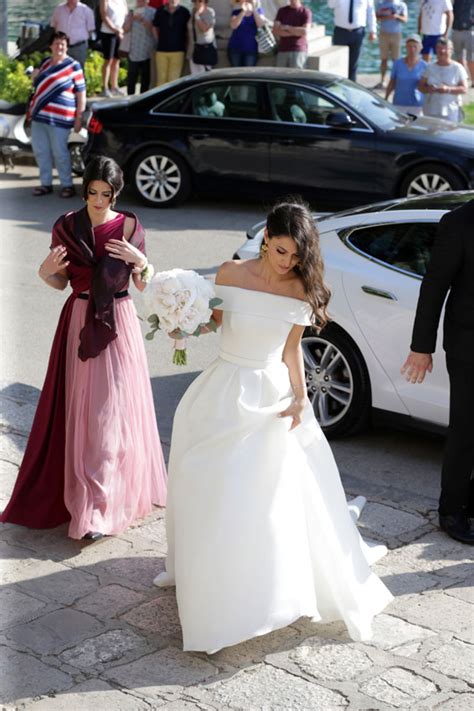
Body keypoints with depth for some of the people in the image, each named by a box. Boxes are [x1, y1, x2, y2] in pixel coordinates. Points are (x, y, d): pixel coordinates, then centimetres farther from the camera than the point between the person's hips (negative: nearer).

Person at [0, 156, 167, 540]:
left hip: (117, 323, -2)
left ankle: (101, 508, 1)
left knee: (112, 409, -3)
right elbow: (60, 283, 6)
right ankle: (85, 496, 20)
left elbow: (143, 285, 0)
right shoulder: (66, 227, -1)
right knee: (80, 409, 5)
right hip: (79, 322, 2)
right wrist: (46, 272, -15)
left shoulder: (130, 227, -4)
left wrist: (141, 262, -20)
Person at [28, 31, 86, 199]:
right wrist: (35, 76, 7)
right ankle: (46, 183, 21)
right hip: (39, 115, 6)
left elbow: (81, 93, -6)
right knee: (40, 151, 9)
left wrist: (79, 117, -10)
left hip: (59, 118, -6)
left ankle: (67, 185, 9)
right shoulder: (44, 63, 12)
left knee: (60, 153, -4)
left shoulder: (73, 66, -5)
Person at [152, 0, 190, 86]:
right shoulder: (160, 11, 3)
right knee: (161, 79, 5)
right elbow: (155, 27, 15)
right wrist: (159, 41, 10)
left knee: (173, 80, 0)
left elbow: (188, 31, 4)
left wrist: (184, 44, 3)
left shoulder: (184, 12, -3)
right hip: (162, 50, 2)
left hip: (178, 50, -2)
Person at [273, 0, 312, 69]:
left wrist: (286, 27, -3)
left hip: (298, 51, -4)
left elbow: (305, 31, -10)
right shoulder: (282, 11, 14)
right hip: (282, 51, 4)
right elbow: (275, 30, 2)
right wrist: (296, 32, -7)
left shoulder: (306, 12, 3)